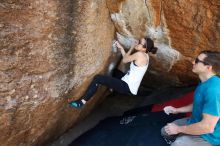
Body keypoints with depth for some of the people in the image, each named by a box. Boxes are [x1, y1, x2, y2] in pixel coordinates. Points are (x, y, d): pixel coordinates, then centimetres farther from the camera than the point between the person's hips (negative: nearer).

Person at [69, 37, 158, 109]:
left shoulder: (140, 54, -20)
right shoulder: (143, 55, 8)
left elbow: (124, 60, -7)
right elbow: (126, 58, 16)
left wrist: (132, 48, 2)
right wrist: (121, 48, 14)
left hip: (128, 87, -10)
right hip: (129, 85, 10)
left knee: (98, 78, -14)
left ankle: (82, 102, -9)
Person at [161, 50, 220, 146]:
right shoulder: (205, 82, 1)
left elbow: (208, 127, -33)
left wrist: (178, 129, -21)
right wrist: (177, 110, 9)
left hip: (208, 136, -9)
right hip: (196, 122, 9)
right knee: (165, 131, 13)